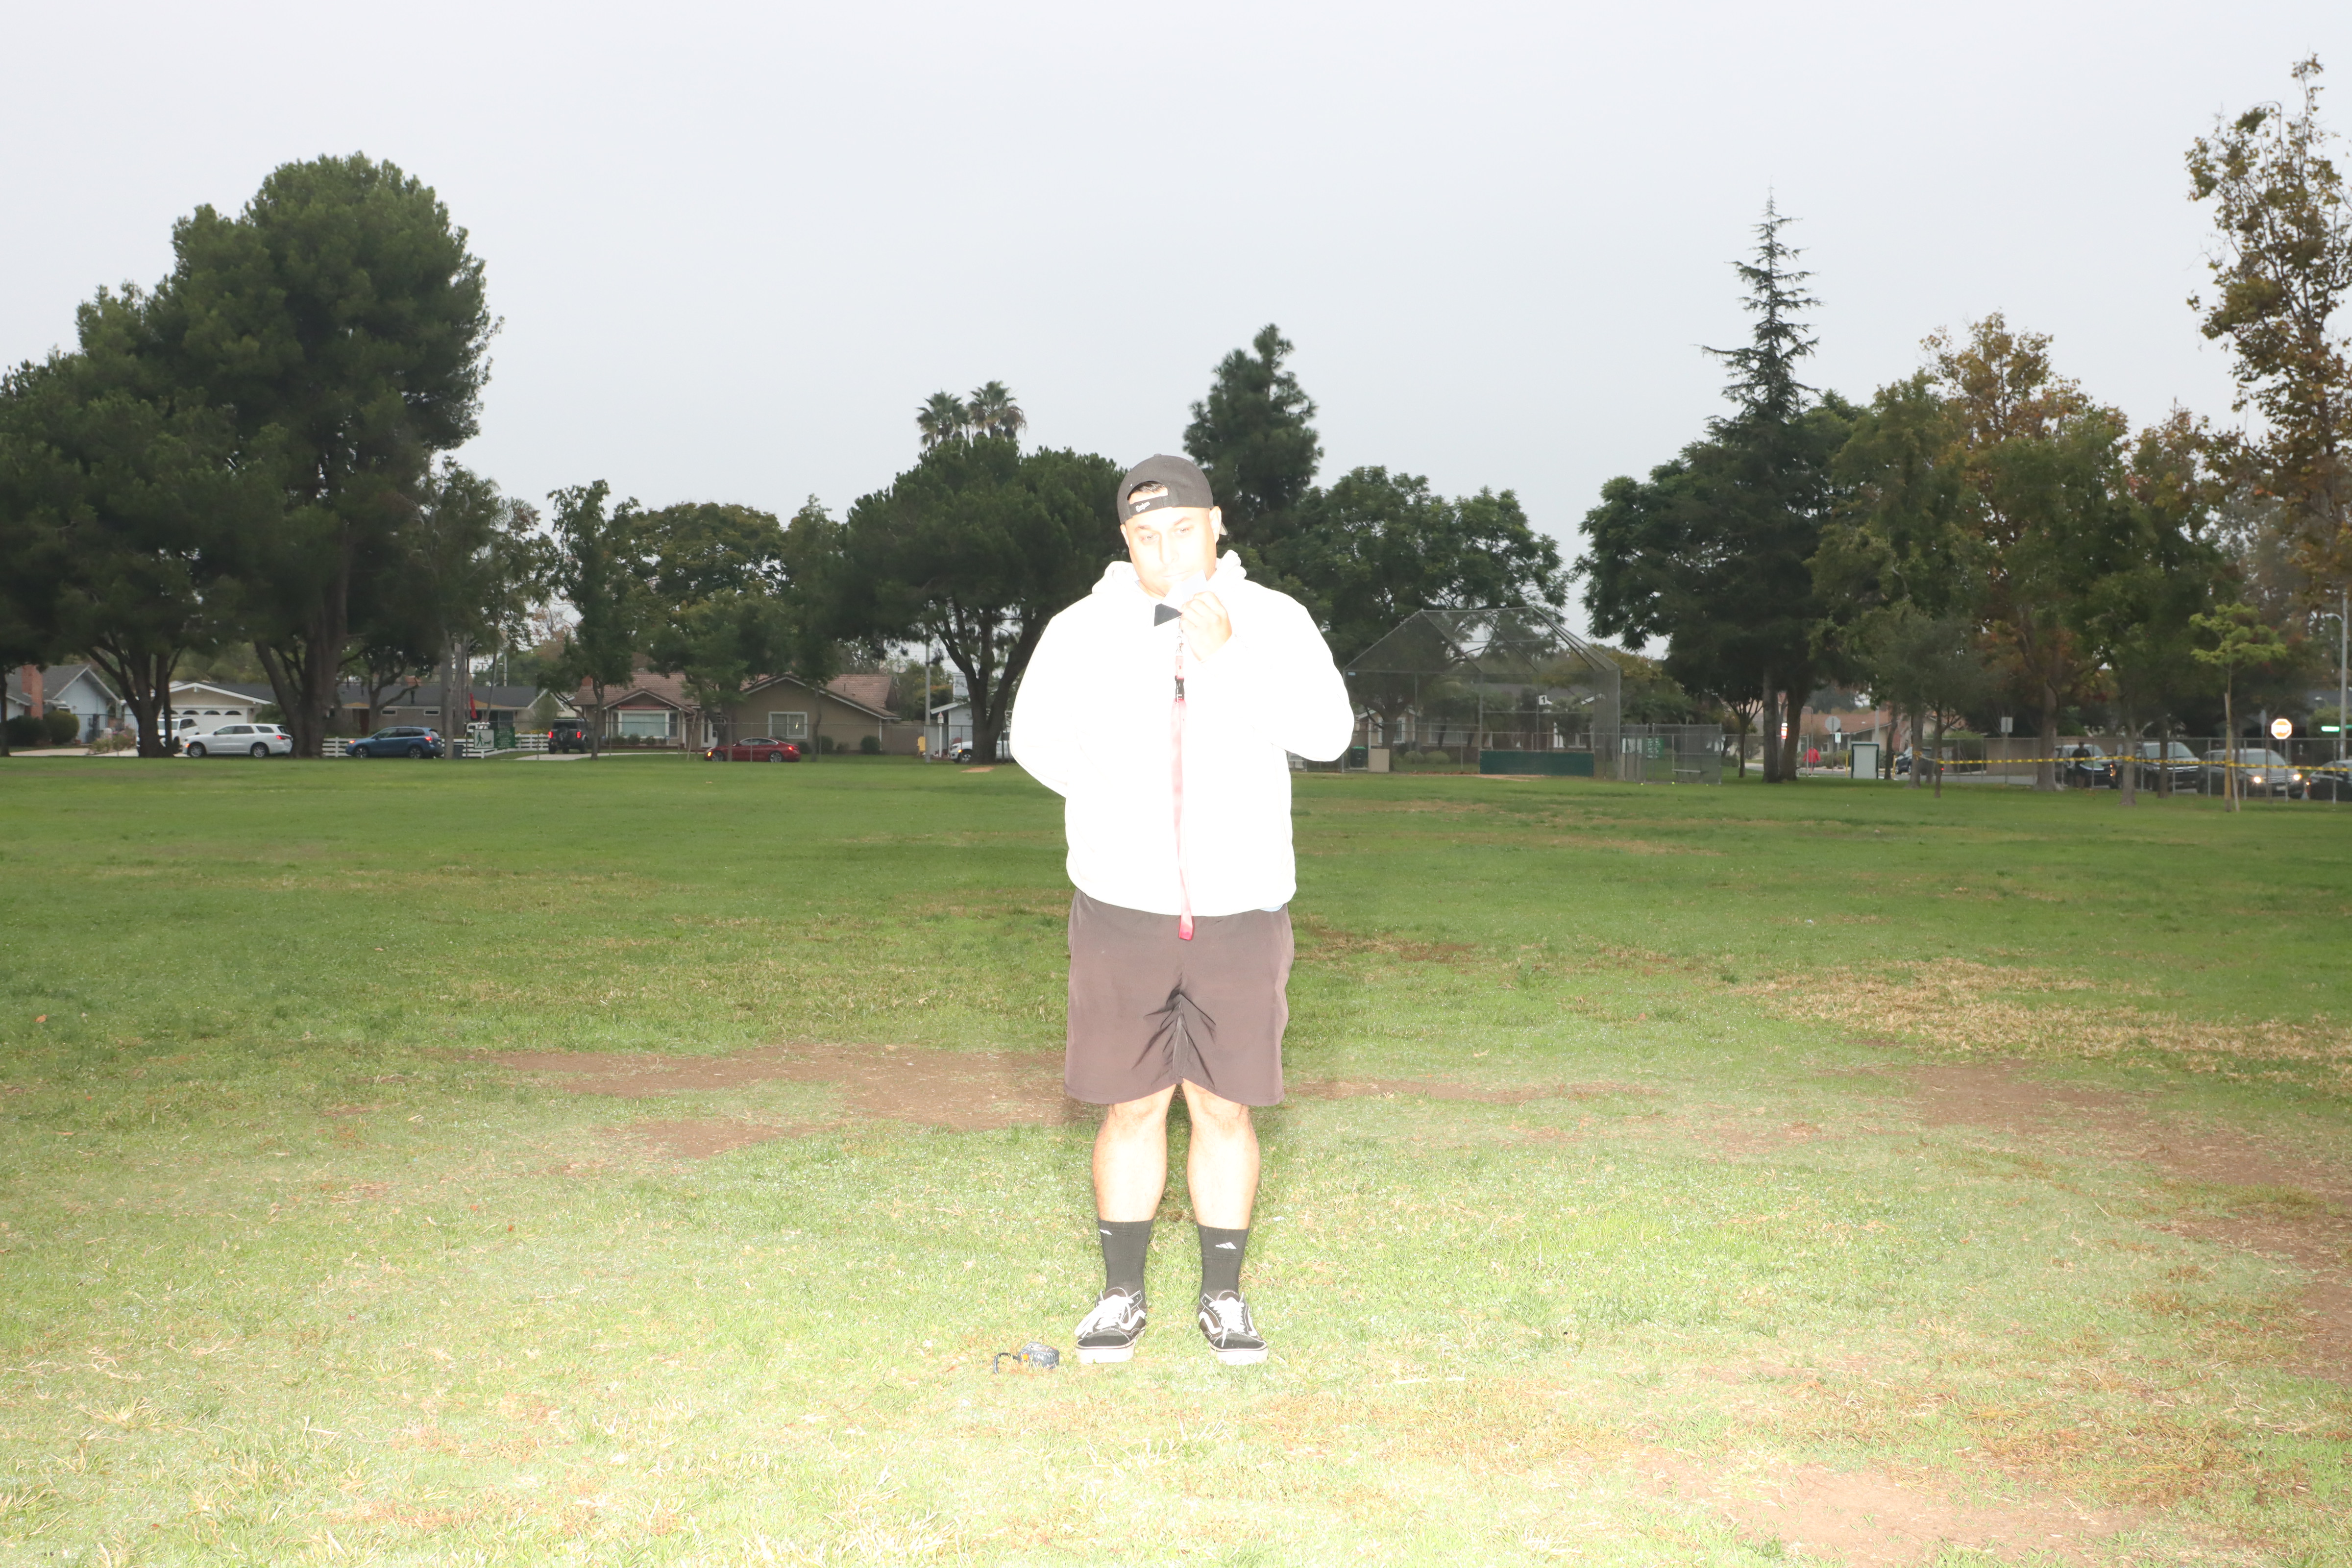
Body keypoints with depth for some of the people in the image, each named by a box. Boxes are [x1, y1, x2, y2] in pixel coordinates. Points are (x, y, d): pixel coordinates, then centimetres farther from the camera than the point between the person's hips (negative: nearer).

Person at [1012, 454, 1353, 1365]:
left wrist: (1230, 657, -24)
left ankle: (1223, 1298, 20)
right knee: (1132, 1108, 6)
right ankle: (1121, 1296, 21)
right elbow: (1036, 735, 13)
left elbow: (1329, 734, -15)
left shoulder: (1272, 620, -3)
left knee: (1224, 1110, 6)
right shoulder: (1084, 630, -2)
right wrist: (1113, 803, 3)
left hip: (1240, 912, 0)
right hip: (1123, 910, 0)